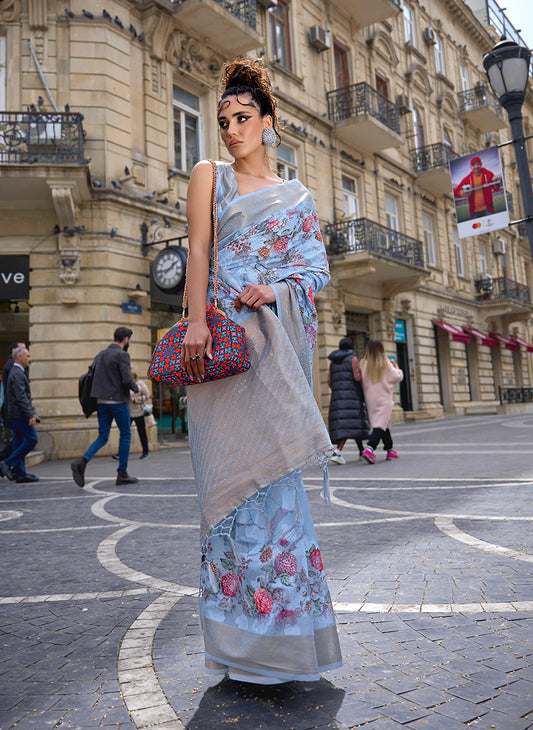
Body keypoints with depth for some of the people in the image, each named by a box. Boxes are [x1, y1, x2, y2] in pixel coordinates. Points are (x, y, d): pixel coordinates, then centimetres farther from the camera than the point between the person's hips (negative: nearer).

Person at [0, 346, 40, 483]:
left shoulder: (18, 373, 19)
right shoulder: (17, 374, -14)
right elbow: (21, 397, -21)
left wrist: (31, 413, 22)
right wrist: (30, 415, -23)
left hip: (16, 415, 10)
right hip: (19, 414, -10)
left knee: (19, 443, 8)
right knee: (31, 440, -8)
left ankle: (20, 474, 10)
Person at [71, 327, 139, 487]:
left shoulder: (100, 354, 13)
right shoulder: (122, 355, -10)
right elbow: (127, 379, -19)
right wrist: (136, 388, 0)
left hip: (101, 402, 7)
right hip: (118, 401, -7)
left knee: (103, 437, 10)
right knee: (125, 435, 7)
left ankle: (82, 462, -12)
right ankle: (122, 473, 10)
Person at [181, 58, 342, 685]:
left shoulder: (297, 197, 20)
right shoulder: (209, 176, 15)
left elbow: (317, 266, 11)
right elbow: (197, 251, 2)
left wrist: (276, 289, -10)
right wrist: (196, 320, -13)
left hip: (278, 337, 2)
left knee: (271, 462, 0)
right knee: (232, 464, -6)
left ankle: (283, 629, 12)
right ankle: (244, 635, 5)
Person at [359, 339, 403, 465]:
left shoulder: (364, 364, -1)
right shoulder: (386, 364, -7)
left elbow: (362, 380, -1)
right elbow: (397, 377, 0)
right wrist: (396, 367, 17)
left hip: (370, 399, 4)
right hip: (384, 399, -4)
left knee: (384, 423, 17)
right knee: (380, 424, -9)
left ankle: (390, 450, 26)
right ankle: (369, 449, -26)